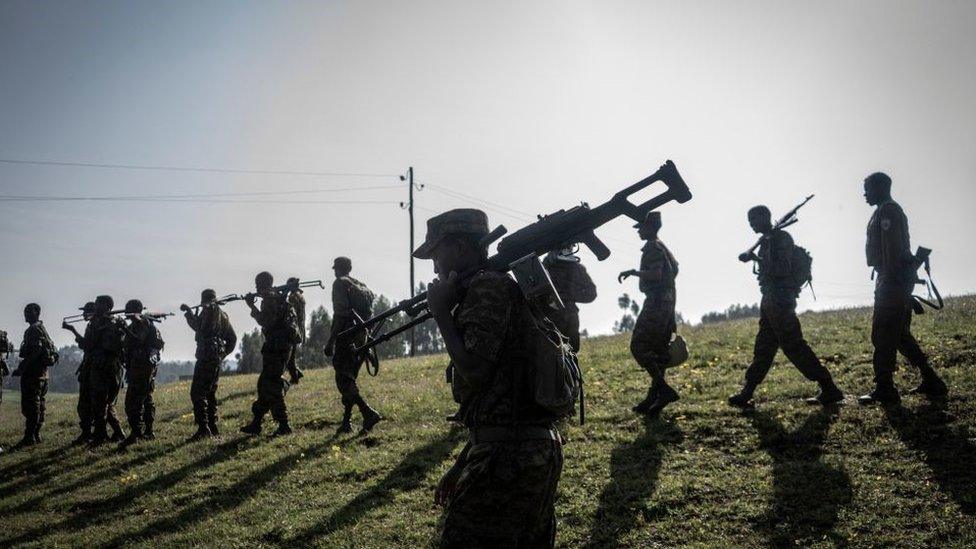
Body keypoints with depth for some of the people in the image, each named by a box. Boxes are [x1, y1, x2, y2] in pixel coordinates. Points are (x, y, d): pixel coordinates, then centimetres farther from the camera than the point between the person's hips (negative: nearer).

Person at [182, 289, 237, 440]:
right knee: (210, 394, 16)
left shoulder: (209, 310, -7)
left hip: (206, 358, -9)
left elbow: (198, 326, -17)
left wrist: (188, 312, -5)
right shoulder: (223, 315, 18)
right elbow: (233, 338, 20)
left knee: (197, 393, -9)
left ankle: (203, 428, -17)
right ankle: (213, 428, 16)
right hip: (218, 360, 9)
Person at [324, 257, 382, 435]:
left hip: (346, 337, -8)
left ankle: (369, 413, -24)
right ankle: (346, 422, 15)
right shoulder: (362, 287, 18)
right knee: (350, 379, 15)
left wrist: (331, 341, -16)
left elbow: (340, 314, -16)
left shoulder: (340, 284, -6)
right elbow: (369, 315, 17)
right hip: (361, 340, 8)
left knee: (343, 381, -8)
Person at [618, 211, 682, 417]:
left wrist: (632, 272, -15)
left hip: (656, 303, -10)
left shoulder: (652, 247, -12)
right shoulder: (663, 247, 19)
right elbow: (675, 268, 27)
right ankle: (653, 399, 12)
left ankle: (663, 389, -16)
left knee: (638, 346, -11)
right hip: (668, 303, 10)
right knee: (658, 351, 9)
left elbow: (655, 274, -24)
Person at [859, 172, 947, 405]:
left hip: (892, 279, -11)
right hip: (902, 279, 11)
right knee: (900, 334, 15)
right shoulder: (894, 211, 23)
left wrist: (889, 278, -24)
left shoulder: (886, 211, -10)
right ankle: (931, 382, 18)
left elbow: (892, 247, -20)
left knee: (883, 335, -10)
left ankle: (884, 389, -9)